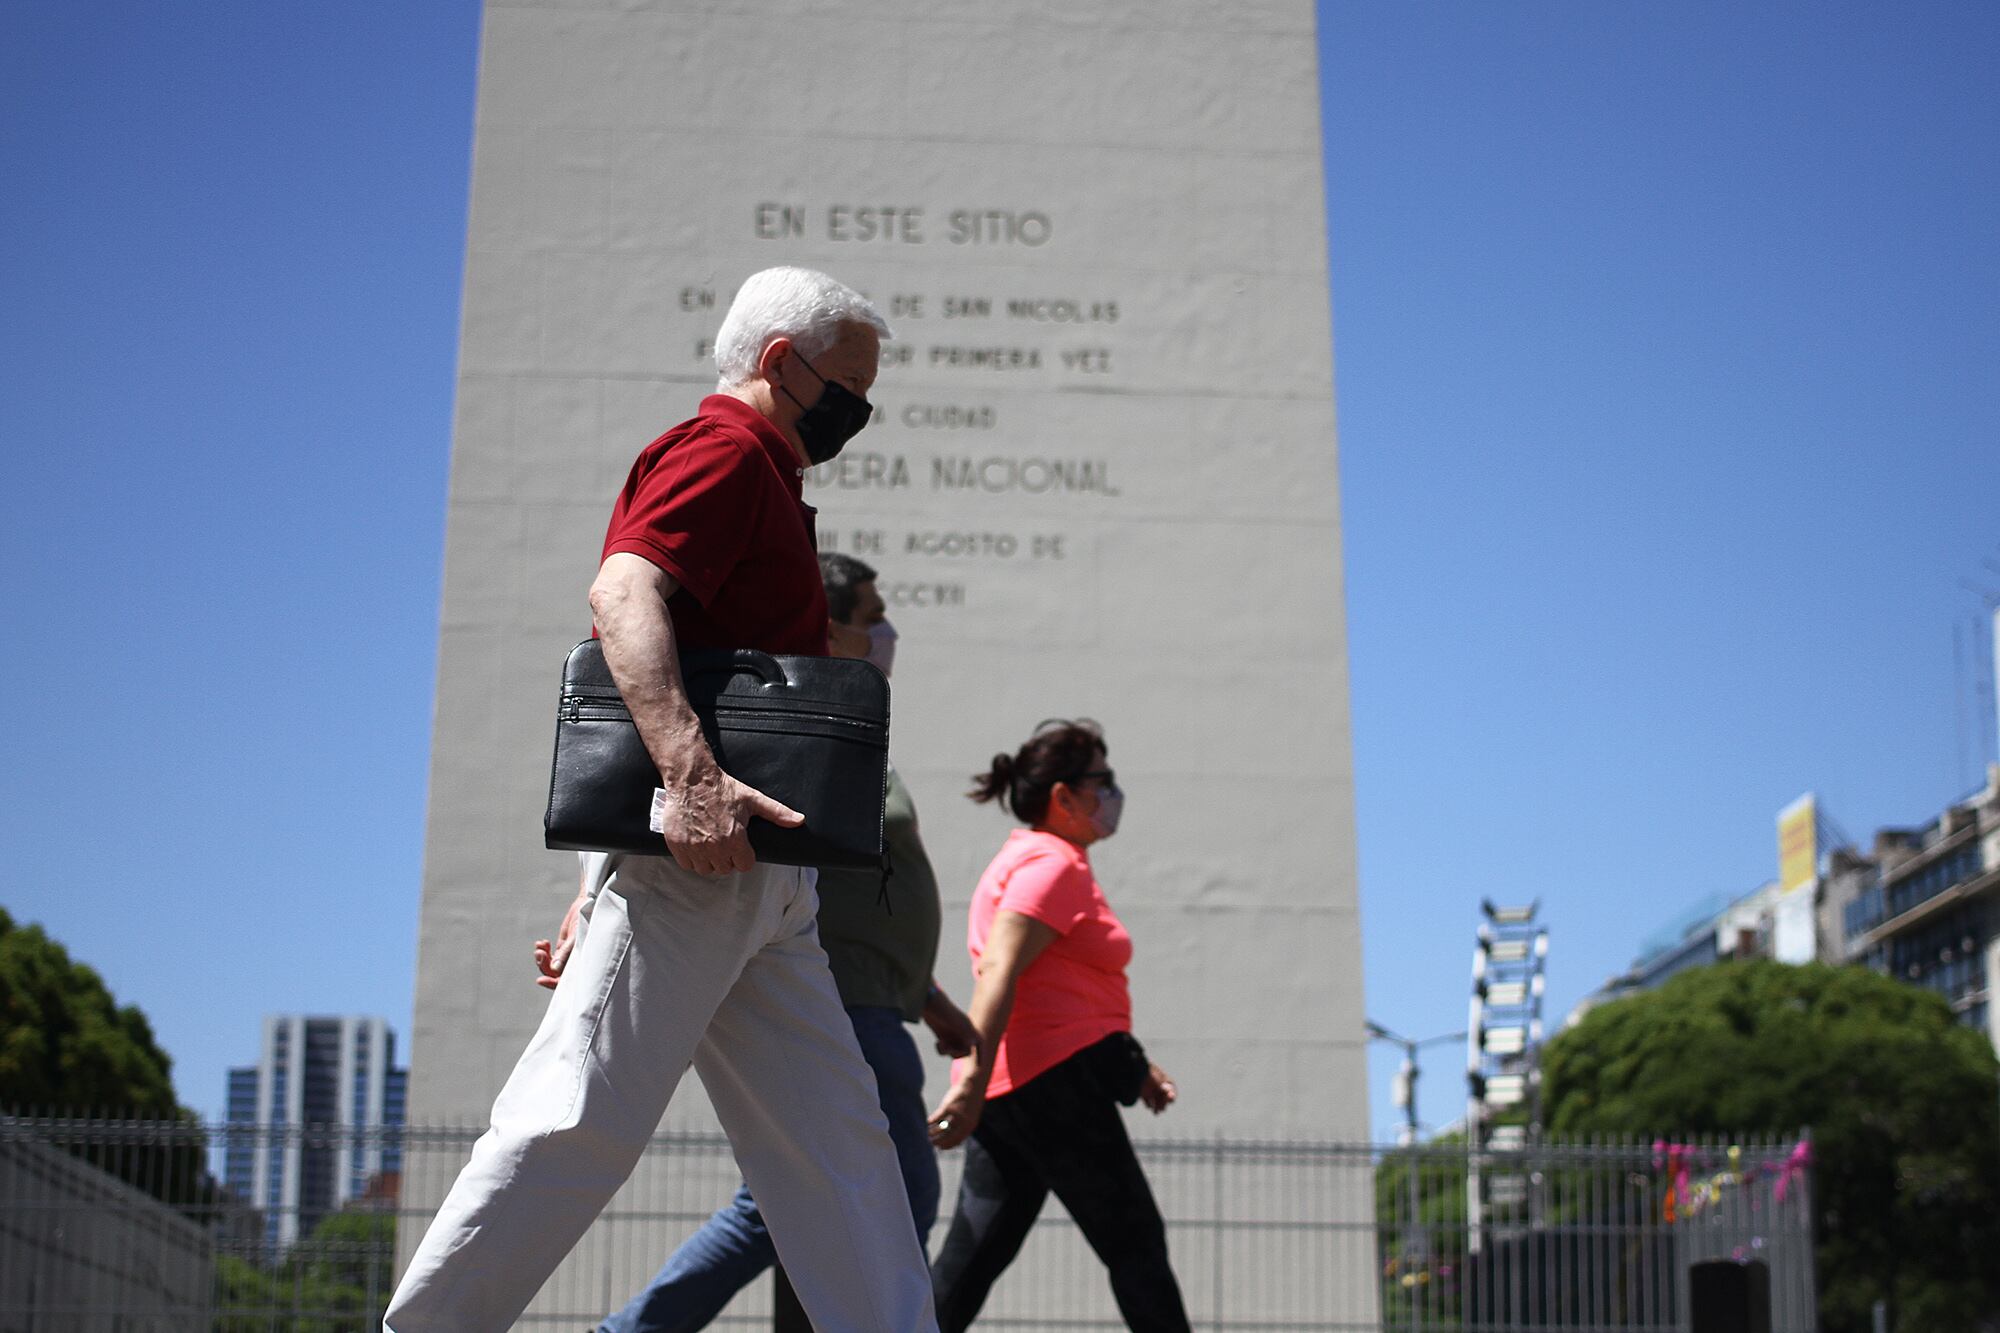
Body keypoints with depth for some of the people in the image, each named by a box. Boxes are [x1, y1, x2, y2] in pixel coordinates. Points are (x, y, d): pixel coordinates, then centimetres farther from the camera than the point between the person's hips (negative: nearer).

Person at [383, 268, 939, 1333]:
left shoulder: (759, 479, 29)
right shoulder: (726, 449, -2)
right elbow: (622, 594, -21)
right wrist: (690, 770, -34)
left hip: (756, 881, 10)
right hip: (692, 850, -10)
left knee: (836, 1139, 5)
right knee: (588, 1114, -11)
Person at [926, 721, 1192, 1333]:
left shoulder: (1030, 861, 23)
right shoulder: (1052, 865, -10)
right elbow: (997, 974, -22)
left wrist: (1133, 1065, 29)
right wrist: (973, 1082, -29)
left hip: (1008, 1091, 10)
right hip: (1055, 1077, -10)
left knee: (972, 1256, 5)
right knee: (1136, 1245, 0)